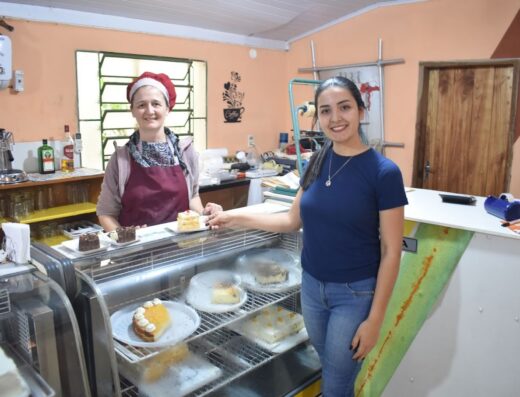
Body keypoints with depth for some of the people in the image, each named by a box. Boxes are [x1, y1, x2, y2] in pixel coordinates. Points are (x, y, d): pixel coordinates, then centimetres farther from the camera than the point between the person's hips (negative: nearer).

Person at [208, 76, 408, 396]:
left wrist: (375, 319, -13)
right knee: (331, 370, 24)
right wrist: (236, 218, 3)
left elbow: (391, 252, -14)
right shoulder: (317, 162, -1)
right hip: (312, 285, 5)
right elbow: (294, 220, 7)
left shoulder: (384, 172, -17)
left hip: (355, 293, -5)